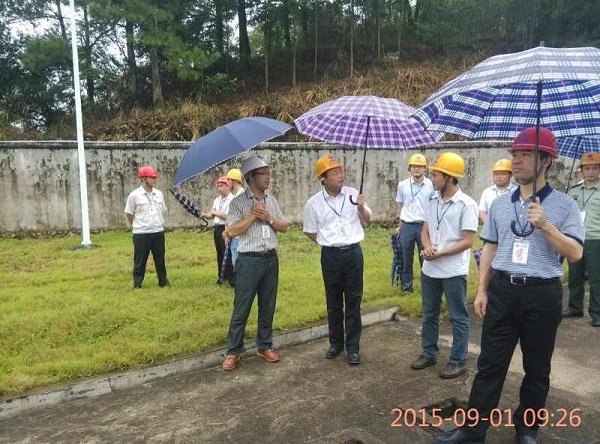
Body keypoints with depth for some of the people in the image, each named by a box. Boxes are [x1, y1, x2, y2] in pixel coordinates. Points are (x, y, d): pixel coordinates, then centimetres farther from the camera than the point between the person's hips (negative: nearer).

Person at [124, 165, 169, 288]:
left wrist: (158, 225, 14)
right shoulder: (134, 195, -7)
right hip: (141, 234, -4)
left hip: (158, 232, 4)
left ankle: (163, 281, 24)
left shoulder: (159, 194, 6)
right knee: (140, 260, 4)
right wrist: (138, 227, 9)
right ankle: (137, 284, 15)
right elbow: (129, 213, 2)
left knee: (160, 259, 13)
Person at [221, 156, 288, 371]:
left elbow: (284, 226, 8)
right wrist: (253, 215, -17)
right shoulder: (238, 202, -7)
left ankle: (265, 345, 27)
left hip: (271, 258, 5)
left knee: (268, 307, 13)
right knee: (241, 308, 1)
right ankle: (233, 351, 13)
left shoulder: (271, 200, 9)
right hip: (249, 260, -5)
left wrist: (268, 218, -8)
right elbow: (232, 231, -16)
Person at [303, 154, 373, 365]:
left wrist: (361, 208, -9)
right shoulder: (314, 203, -5)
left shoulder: (353, 194, -2)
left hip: (353, 252, 0)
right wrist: (328, 243, 6)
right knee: (333, 302, 12)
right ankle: (335, 343, 29)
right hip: (330, 255, 0)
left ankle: (353, 347, 15)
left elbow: (367, 220, 10)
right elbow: (310, 231, 8)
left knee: (353, 302, 5)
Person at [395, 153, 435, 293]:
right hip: (407, 226, 2)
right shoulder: (402, 185, 3)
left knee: (425, 257, 5)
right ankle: (406, 285, 23)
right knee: (406, 258, 9)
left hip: (424, 225, -1)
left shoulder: (431, 185, -2)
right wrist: (401, 225, 11)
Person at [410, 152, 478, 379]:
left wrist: (440, 253, -20)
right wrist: (427, 248, -11)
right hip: (429, 269, 7)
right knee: (429, 314, 17)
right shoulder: (432, 202, 6)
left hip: (454, 271, -7)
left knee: (458, 318, 8)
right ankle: (428, 353, 33)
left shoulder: (466, 205, -14)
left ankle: (458, 361, 21)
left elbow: (467, 241, -16)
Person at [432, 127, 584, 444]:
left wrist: (545, 225, -21)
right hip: (502, 290, 3)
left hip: (542, 294, -2)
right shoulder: (499, 204, 7)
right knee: (489, 365, 7)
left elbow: (575, 254, -8)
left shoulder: (563, 205, -3)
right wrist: (482, 289, 6)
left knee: (537, 368, 14)